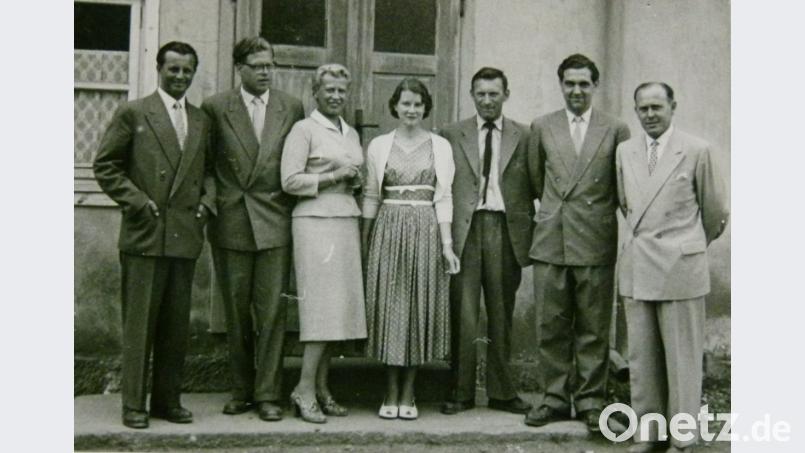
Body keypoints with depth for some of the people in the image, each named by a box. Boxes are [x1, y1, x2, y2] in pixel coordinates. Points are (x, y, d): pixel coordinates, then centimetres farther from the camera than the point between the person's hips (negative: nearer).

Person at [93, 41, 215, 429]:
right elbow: (105, 166, 0)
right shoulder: (133, 113, 2)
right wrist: (137, 201, -8)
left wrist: (207, 199, 4)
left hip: (185, 235, 5)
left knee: (177, 324, 8)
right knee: (139, 323, -1)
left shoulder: (201, 121, 16)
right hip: (144, 235, -4)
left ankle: (168, 399, 18)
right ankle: (133, 403, 7)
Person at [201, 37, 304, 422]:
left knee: (272, 311, -2)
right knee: (236, 314, 9)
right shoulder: (215, 107, 2)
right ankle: (241, 390, 21)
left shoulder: (292, 108, 6)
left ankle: (268, 394, 7)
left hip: (274, 222, 0)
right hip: (230, 223, 0)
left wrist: (293, 203, 3)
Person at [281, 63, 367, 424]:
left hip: (346, 222, 7)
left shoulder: (352, 133, 20)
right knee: (322, 302, -11)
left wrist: (354, 179, 7)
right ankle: (304, 389, -5)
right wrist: (332, 177, -12)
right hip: (316, 222, -7)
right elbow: (290, 181, -9)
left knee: (338, 304, 4)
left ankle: (321, 388, 10)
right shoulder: (304, 129, -1)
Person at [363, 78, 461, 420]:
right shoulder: (379, 146, 7)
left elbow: (443, 197, 1)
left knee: (420, 307, 2)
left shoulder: (440, 146, 5)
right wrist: (364, 240, 7)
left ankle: (408, 395, 11)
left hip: (426, 232, 0)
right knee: (389, 307, 1)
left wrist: (447, 242, -5)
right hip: (388, 231, 0)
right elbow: (371, 197, 9)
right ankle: (391, 394, 11)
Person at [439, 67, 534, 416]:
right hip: (464, 228, 0)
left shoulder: (522, 137, 8)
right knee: (462, 312, -1)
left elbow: (530, 190, 8)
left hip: (505, 230, 1)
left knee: (502, 314, 7)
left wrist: (528, 236, 0)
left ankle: (501, 391, 17)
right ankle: (460, 390, 8)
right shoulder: (452, 135, 9)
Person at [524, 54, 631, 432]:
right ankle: (553, 398, 16)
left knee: (594, 329, 5)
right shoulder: (542, 127, 8)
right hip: (551, 241, 2)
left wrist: (596, 211, 8)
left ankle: (591, 402, 15)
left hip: (596, 242, -1)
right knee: (550, 327, 5)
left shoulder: (616, 130, 3)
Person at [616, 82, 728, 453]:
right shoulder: (625, 152, 9)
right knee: (641, 355, 10)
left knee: (682, 357, 2)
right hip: (636, 266, 5)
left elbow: (715, 211, 4)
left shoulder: (697, 151, -4)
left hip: (680, 266, -4)